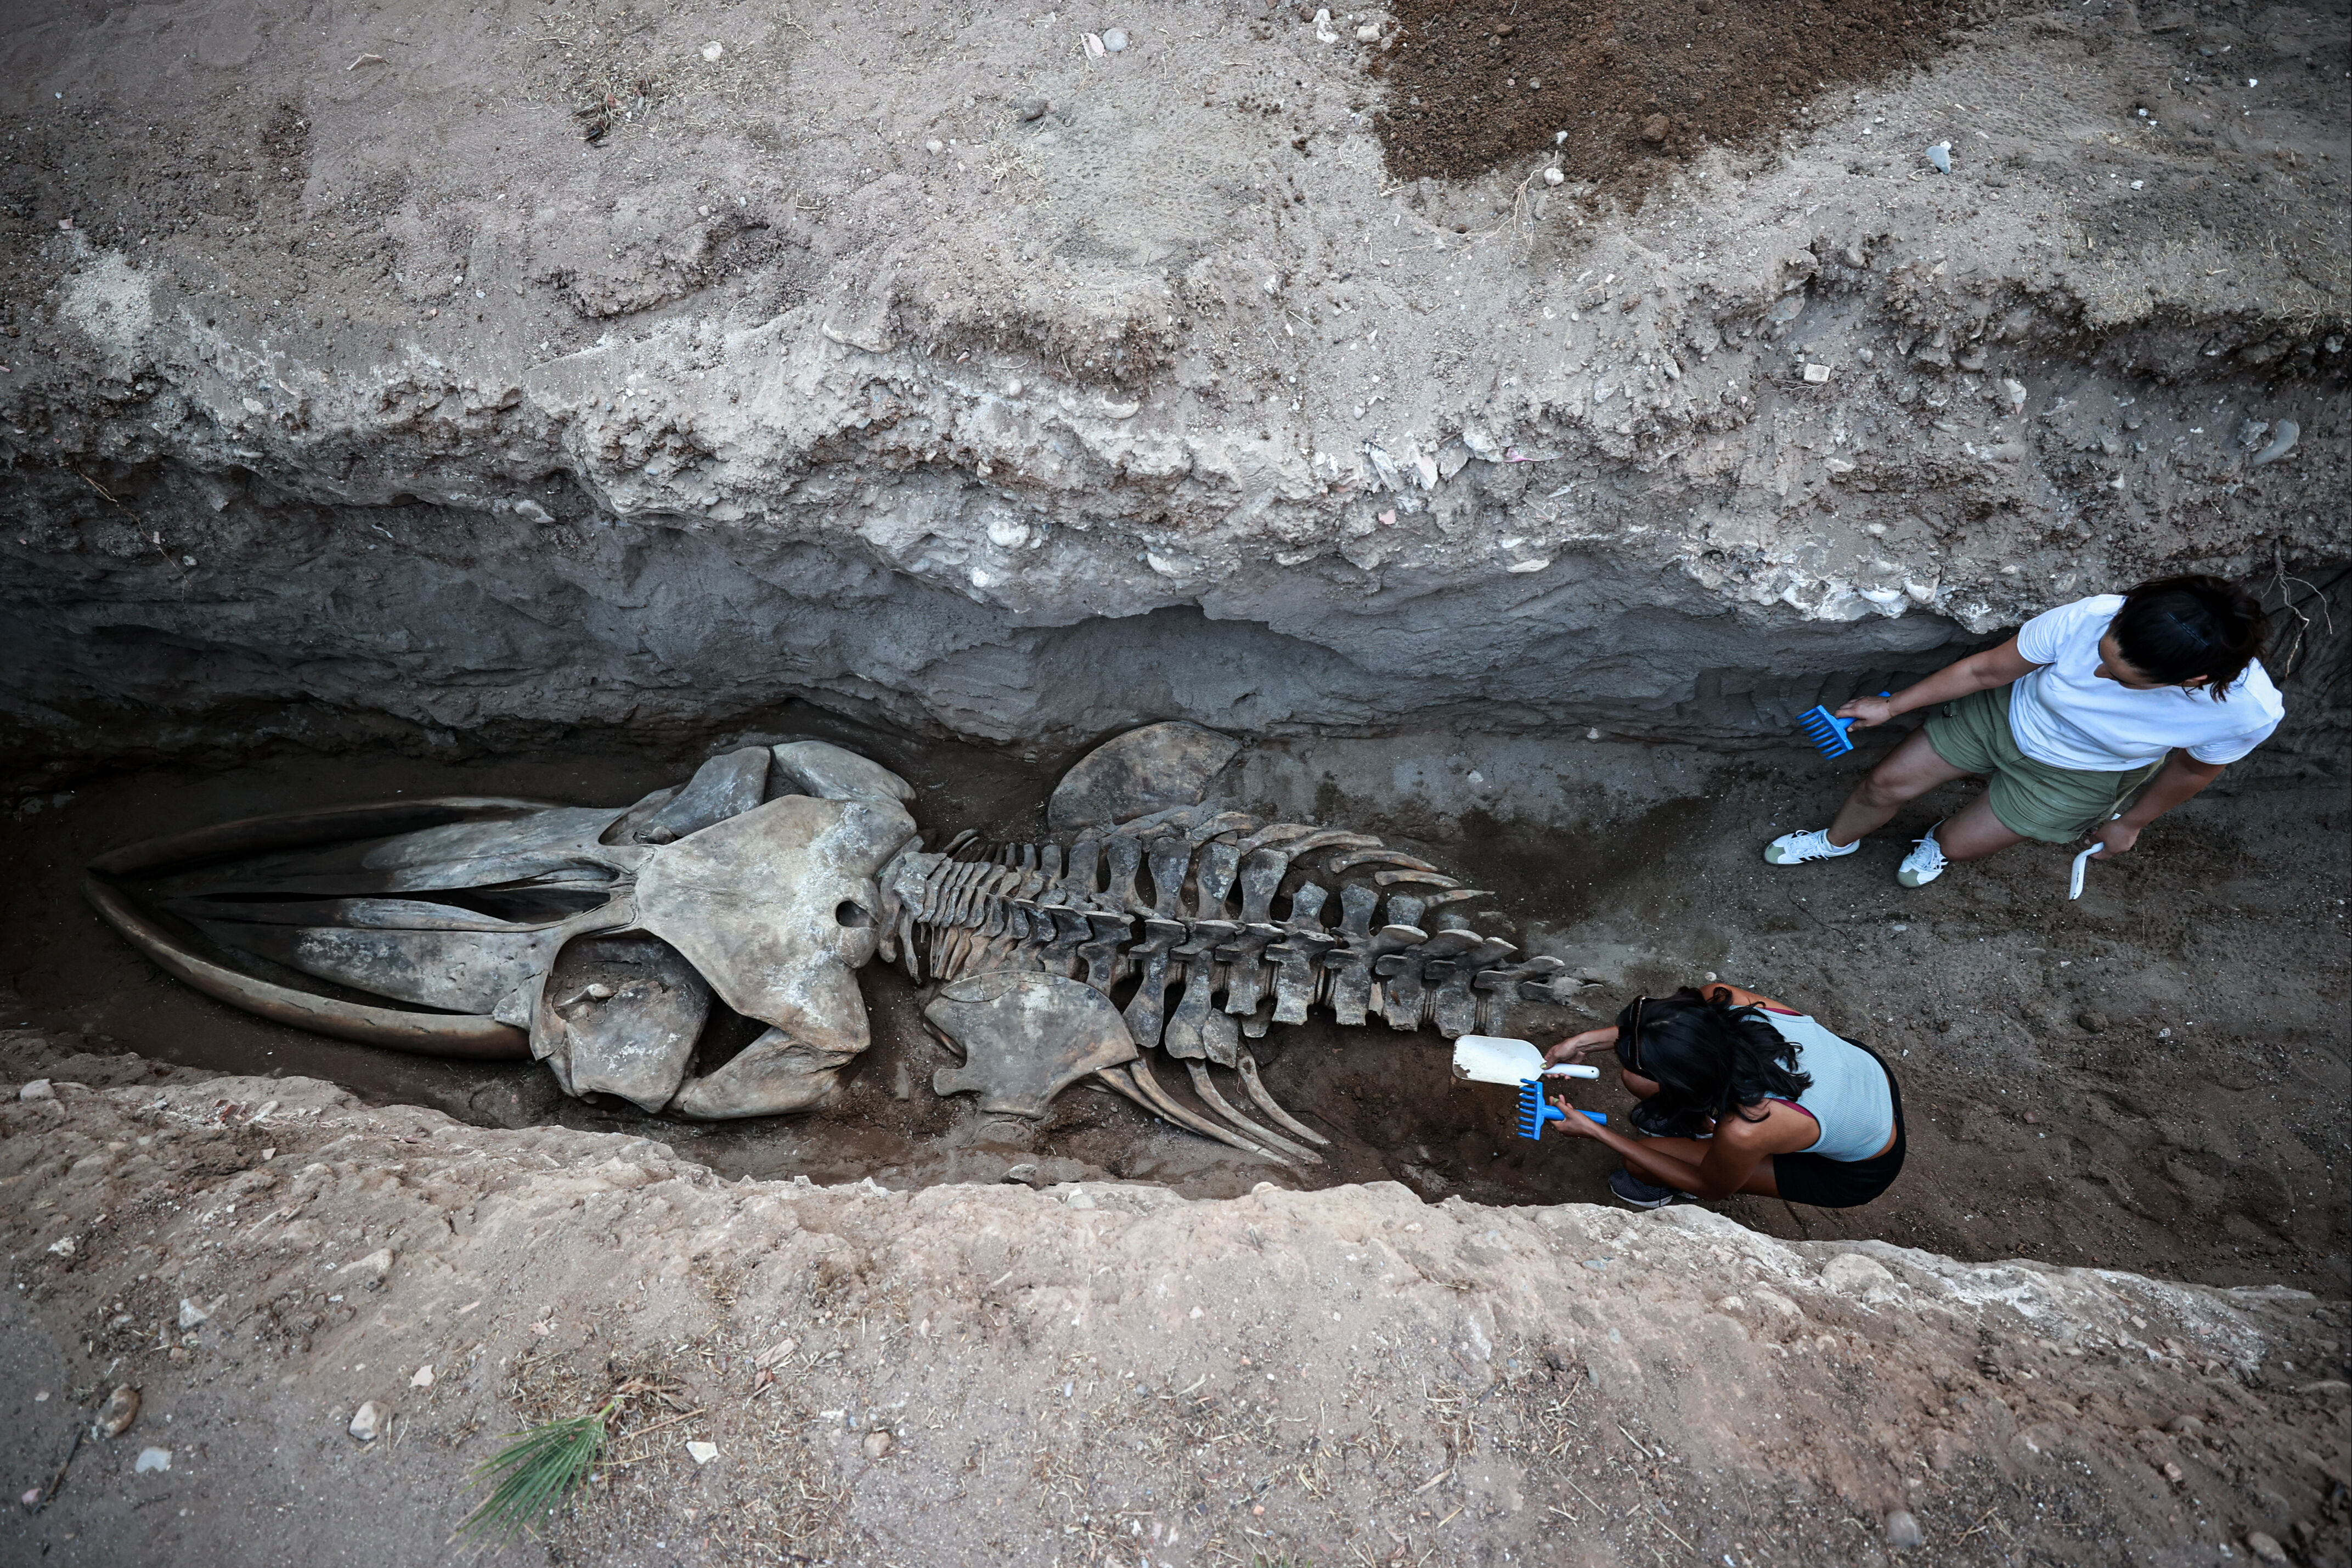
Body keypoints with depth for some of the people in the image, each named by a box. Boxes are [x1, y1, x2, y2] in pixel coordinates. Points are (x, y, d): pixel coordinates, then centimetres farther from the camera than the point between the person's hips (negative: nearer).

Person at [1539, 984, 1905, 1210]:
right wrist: (1585, 1040, -4)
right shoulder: (1719, 999, -31)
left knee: (1641, 1164, -11)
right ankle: (1699, 1122, 25)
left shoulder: (1744, 1132, -41)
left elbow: (1714, 1187, -15)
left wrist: (1596, 1133, -16)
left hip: (1859, 1173, -5)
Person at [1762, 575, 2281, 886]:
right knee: (1884, 785, 7)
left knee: (1956, 845, 6)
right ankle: (1836, 841, 42)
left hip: (2077, 776, -1)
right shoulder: (2090, 619, -36)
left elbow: (2193, 770, -10)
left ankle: (1939, 844, 47)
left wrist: (2130, 823, 7)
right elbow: (1986, 668, -17)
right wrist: (1891, 706, -6)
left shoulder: (2247, 711, -35)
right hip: (2007, 712, 1)